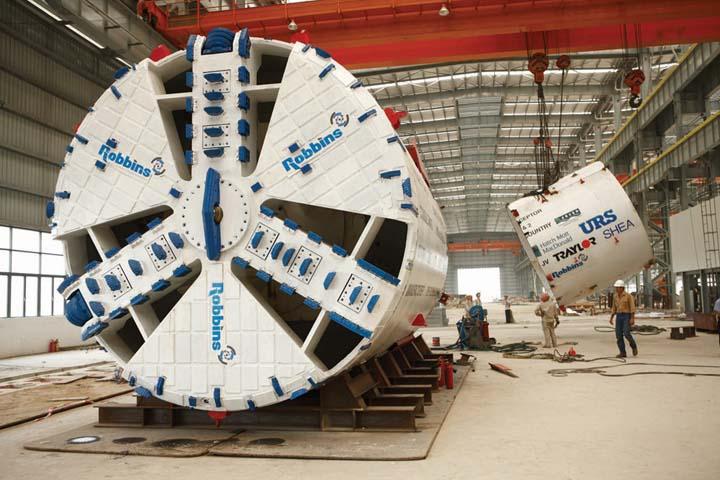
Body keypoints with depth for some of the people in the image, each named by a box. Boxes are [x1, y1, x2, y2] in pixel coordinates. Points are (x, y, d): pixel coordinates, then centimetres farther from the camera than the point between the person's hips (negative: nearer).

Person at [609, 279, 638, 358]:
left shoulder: (628, 295, -9)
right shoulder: (615, 296, 8)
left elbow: (632, 307, -11)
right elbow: (614, 308, 14)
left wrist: (632, 318, -20)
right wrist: (611, 318, 8)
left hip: (627, 316, -5)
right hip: (619, 317, 5)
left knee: (626, 333, -18)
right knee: (619, 335, -4)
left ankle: (633, 346, 10)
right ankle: (623, 353, 2)